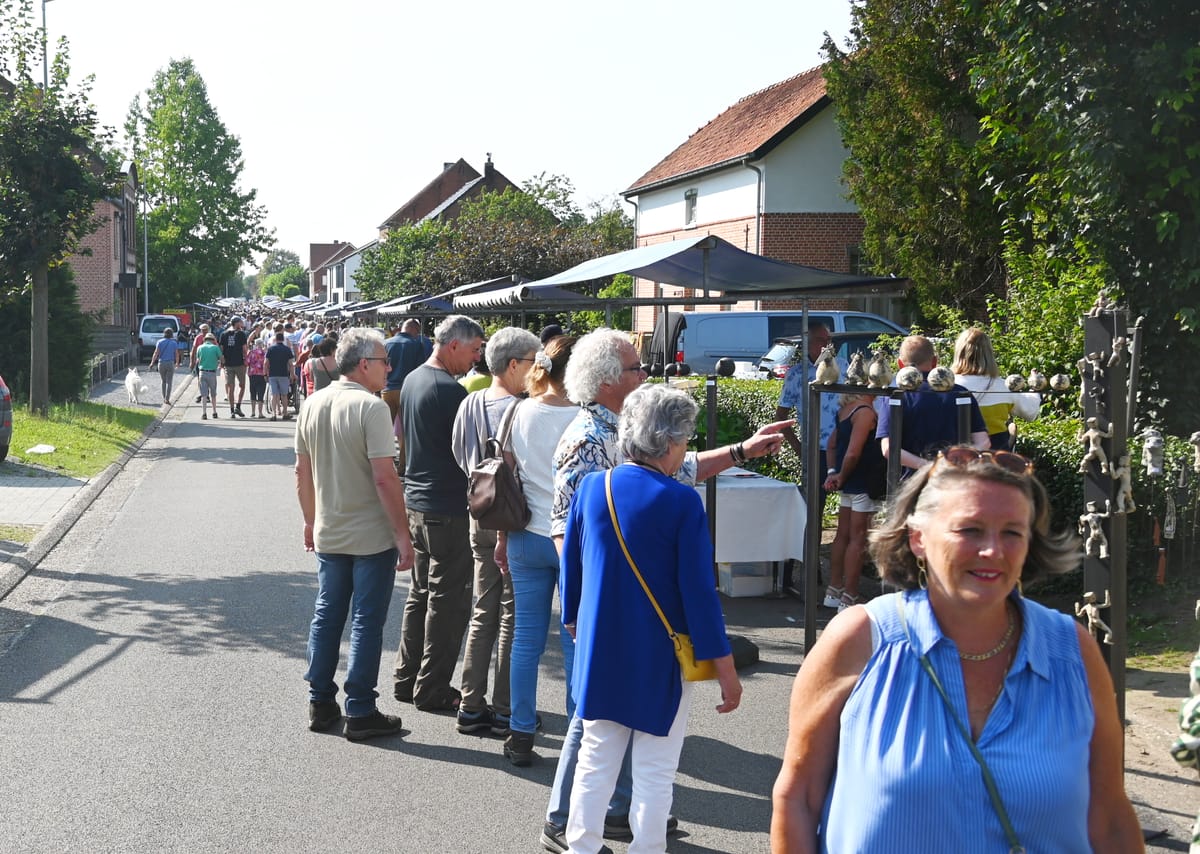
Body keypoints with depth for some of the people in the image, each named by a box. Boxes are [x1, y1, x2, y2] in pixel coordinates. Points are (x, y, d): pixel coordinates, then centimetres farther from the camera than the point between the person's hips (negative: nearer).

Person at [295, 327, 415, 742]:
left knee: (326, 617, 15)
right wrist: (403, 534, -15)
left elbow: (302, 472, 12)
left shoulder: (312, 406, 5)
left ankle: (320, 704, 21)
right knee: (366, 623, 1)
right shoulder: (371, 408, -17)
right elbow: (384, 478, -21)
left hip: (327, 535, 7)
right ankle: (360, 712, 6)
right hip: (372, 536, -6)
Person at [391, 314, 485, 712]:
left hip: (416, 502, 9)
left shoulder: (412, 380, 10)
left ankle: (407, 678, 25)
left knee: (420, 594, 18)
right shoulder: (450, 390, -19)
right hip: (448, 509, -9)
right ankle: (432, 689, 7)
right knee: (448, 602, 1)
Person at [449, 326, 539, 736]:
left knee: (484, 611, 15)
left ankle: (472, 706, 18)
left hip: (479, 518, 7)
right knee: (512, 615, 2)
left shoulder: (470, 403, 5)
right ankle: (505, 710, 9)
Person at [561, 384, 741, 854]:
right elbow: (699, 591, -15)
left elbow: (570, 569, 6)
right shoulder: (682, 502, -16)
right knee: (654, 773, 8)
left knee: (595, 760, 16)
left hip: (600, 652, 4)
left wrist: (575, 622, 24)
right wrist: (726, 670, -8)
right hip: (660, 658, -4)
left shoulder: (591, 487, -3)